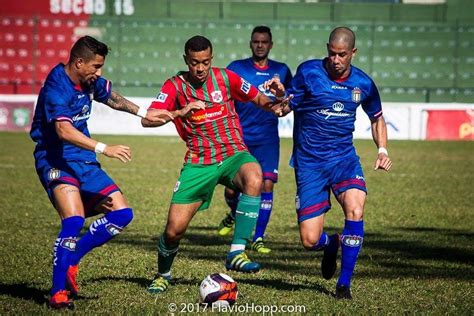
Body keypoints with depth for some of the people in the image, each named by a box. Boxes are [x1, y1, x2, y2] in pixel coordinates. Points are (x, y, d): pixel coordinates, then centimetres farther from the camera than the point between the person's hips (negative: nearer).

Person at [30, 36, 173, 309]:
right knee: (74, 221, -27)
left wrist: (142, 113, 30)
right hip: (55, 161, -9)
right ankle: (58, 292, -16)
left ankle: (70, 259, 11)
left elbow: (110, 96, 30)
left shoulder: (90, 81, 6)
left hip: (84, 162, 9)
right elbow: (64, 131, -34)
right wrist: (104, 149, -40)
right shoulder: (56, 88, -20)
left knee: (122, 214, 2)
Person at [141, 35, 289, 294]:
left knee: (254, 180, -36)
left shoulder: (225, 78, 2)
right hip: (198, 162, 0)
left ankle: (237, 253, -29)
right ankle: (163, 275, 26)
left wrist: (273, 105, -10)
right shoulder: (175, 85, -3)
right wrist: (180, 112, -30)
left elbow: (257, 98, 13)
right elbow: (147, 120, -14)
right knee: (174, 229, -6)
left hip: (233, 154, 0)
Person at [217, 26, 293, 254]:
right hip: (239, 138, -1)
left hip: (267, 140, 1)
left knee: (266, 185, -11)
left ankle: (258, 239, -1)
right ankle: (235, 214, 35)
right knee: (231, 188, -1)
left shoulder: (281, 71, 7)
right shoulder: (236, 68, 0)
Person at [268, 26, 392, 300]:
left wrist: (382, 149, 3)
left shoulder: (363, 83, 1)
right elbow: (285, 108, -6)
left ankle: (344, 284, -10)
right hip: (309, 162, -1)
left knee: (355, 208, -28)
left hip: (344, 158, 1)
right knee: (310, 241, -7)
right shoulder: (308, 72, -7)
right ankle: (332, 244, 34)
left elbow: (377, 118, 18)